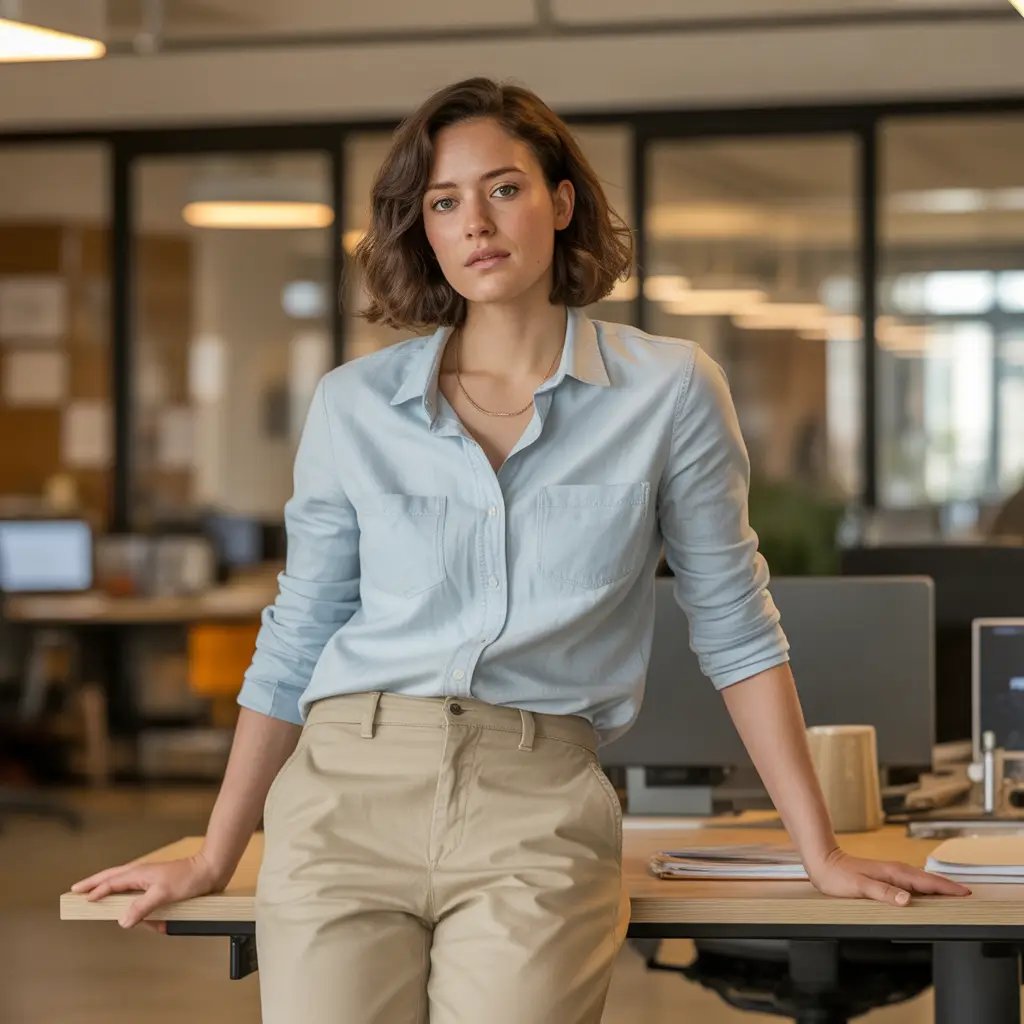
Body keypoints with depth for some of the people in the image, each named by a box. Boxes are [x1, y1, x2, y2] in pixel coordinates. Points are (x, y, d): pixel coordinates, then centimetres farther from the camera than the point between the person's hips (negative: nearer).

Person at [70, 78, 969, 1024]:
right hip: (347, 797, 2)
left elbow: (735, 629, 9)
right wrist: (213, 862, 15)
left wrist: (823, 854, 8)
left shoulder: (669, 392, 4)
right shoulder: (355, 405, 9)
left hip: (539, 813, -2)